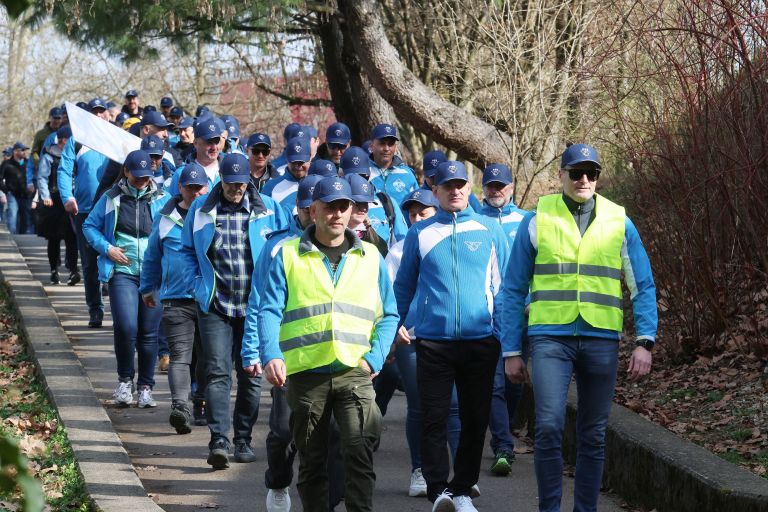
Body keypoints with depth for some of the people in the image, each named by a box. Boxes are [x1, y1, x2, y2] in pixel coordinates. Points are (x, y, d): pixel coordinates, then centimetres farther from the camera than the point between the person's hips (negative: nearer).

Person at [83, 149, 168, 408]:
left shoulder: (161, 199, 5)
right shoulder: (112, 198, 5)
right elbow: (90, 226, 13)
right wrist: (107, 248, -2)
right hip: (122, 272, -1)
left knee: (149, 332, 3)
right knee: (126, 327, -16)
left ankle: (145, 387, 15)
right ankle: (125, 379, 5)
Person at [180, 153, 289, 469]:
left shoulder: (268, 209, 3)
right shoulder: (201, 210, 6)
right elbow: (188, 251, 14)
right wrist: (198, 285, 1)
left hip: (256, 306, 1)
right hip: (215, 306, -1)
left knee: (251, 376, 7)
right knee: (217, 373, -11)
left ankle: (243, 440, 17)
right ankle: (219, 441, -18)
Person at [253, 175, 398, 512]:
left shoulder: (370, 257, 12)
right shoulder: (288, 255, 7)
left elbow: (388, 315, 13)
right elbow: (269, 310, 0)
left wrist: (374, 358, -2)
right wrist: (271, 356, -16)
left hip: (354, 373, 0)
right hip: (305, 373, 0)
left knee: (360, 448, -19)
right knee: (311, 460, 8)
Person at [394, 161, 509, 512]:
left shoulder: (490, 231, 7)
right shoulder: (420, 233, 7)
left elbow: (503, 286, 12)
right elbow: (404, 286, 14)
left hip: (480, 339, 1)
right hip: (433, 341, -1)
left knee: (475, 420, 6)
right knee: (434, 419, -5)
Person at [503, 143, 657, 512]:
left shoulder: (619, 223, 8)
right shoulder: (537, 221, 4)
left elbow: (643, 287, 8)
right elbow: (514, 290, 7)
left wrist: (645, 341, -5)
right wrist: (511, 351, 3)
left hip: (601, 339, 2)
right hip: (550, 337, -2)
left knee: (593, 436, 6)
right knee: (549, 426, -15)